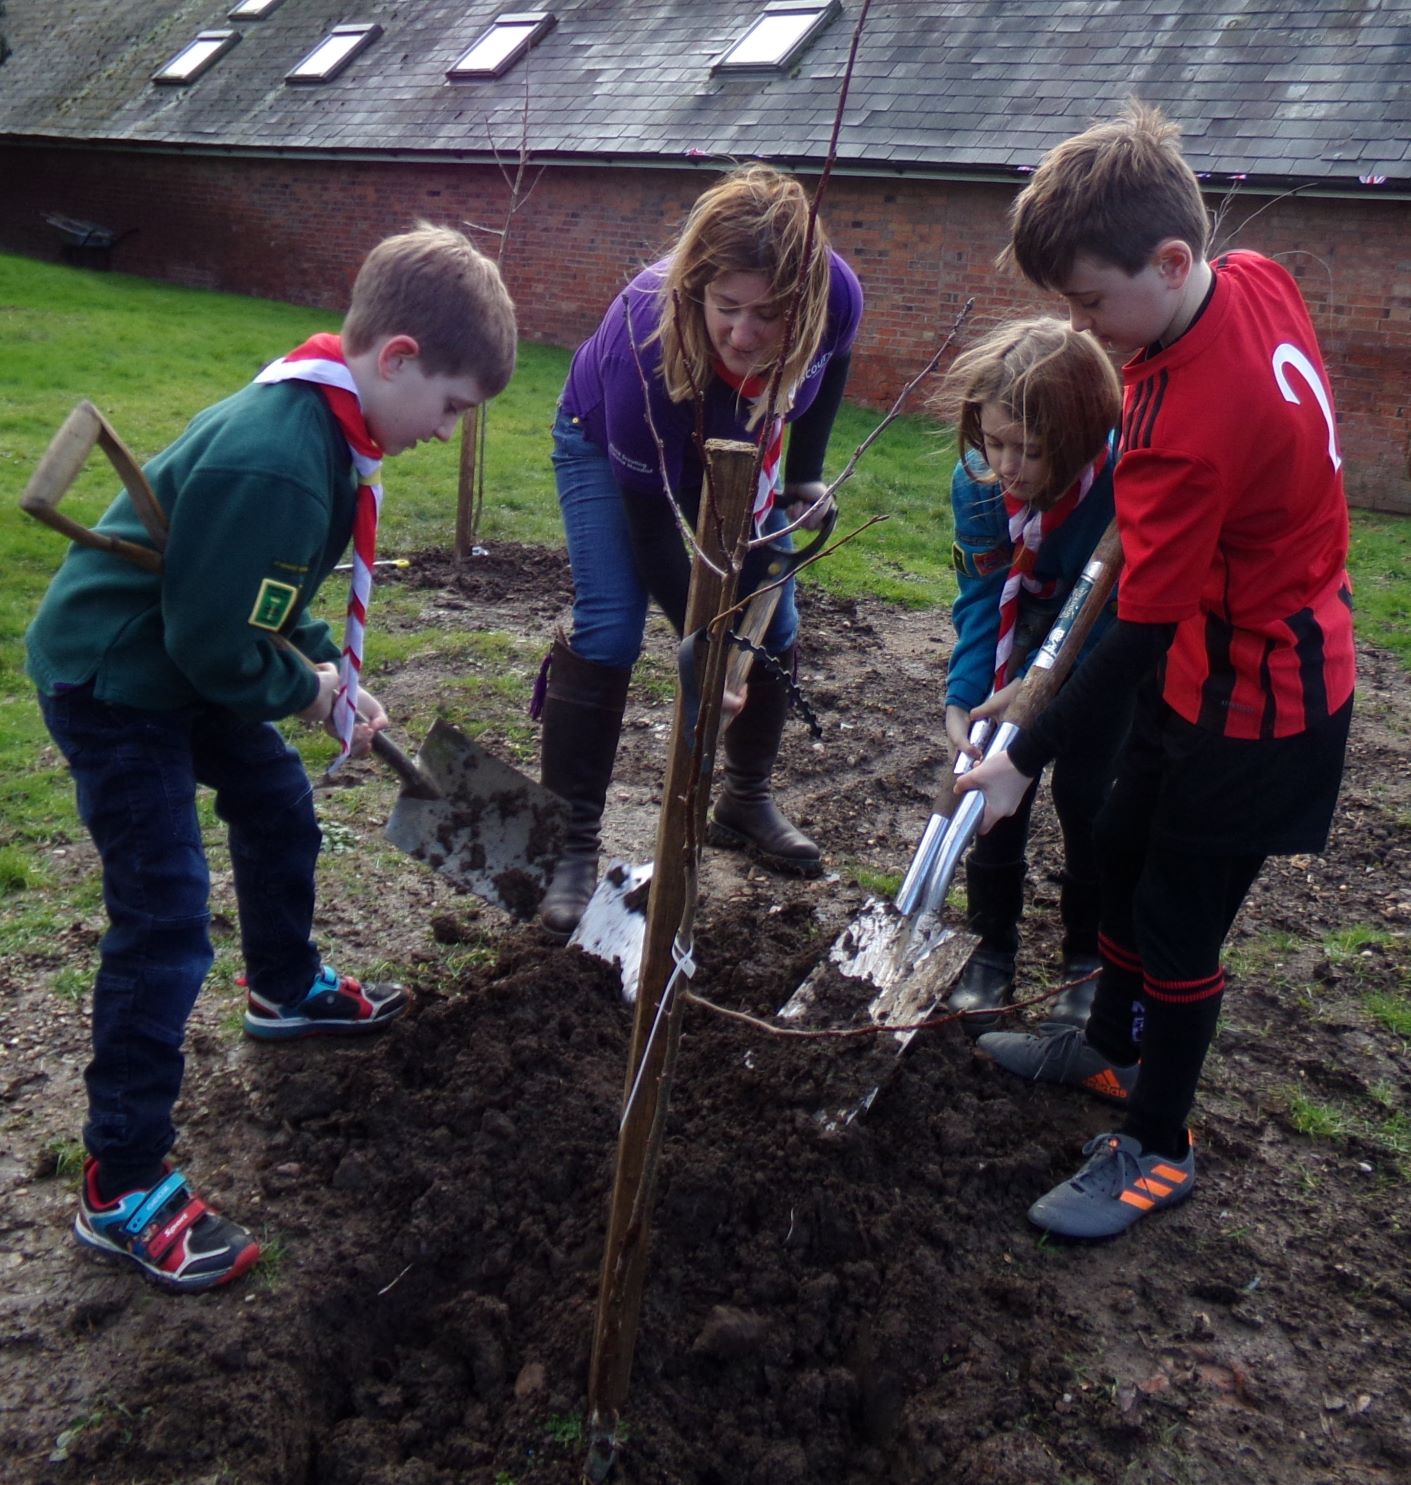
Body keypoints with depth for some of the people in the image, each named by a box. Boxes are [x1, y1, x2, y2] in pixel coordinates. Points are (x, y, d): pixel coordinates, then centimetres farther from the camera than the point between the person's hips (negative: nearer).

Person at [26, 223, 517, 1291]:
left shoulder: (313, 418, 1)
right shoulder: (278, 466, -32)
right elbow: (218, 645, -28)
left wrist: (331, 678, 3)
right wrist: (310, 690, -11)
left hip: (184, 665, 10)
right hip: (112, 689, -10)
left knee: (280, 815, 24)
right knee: (166, 929, -8)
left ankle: (288, 989, 51)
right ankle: (121, 1188, 4)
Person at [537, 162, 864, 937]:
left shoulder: (836, 296, -32)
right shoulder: (647, 331, -42)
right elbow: (647, 512, -31)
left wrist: (805, 475, -6)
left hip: (735, 446, 5)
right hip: (610, 444, -4)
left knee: (770, 624, 2)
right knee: (607, 632, -17)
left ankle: (747, 802, 23)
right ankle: (572, 844, -5)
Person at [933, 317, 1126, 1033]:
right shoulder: (978, 484, -23)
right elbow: (981, 600, -20)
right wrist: (963, 698, -33)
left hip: (1111, 657, -3)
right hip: (1024, 645, 3)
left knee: (1086, 796, -1)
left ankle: (1090, 956, 19)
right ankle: (991, 946, 20)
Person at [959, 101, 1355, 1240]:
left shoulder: (1192, 424, -34)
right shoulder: (1257, 279, -8)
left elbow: (1142, 633, -27)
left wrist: (1025, 761, -19)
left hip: (1253, 697, -10)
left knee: (1178, 913, 3)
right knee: (1125, 848, 22)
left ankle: (1157, 1147, 24)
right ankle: (1116, 1047, 44)